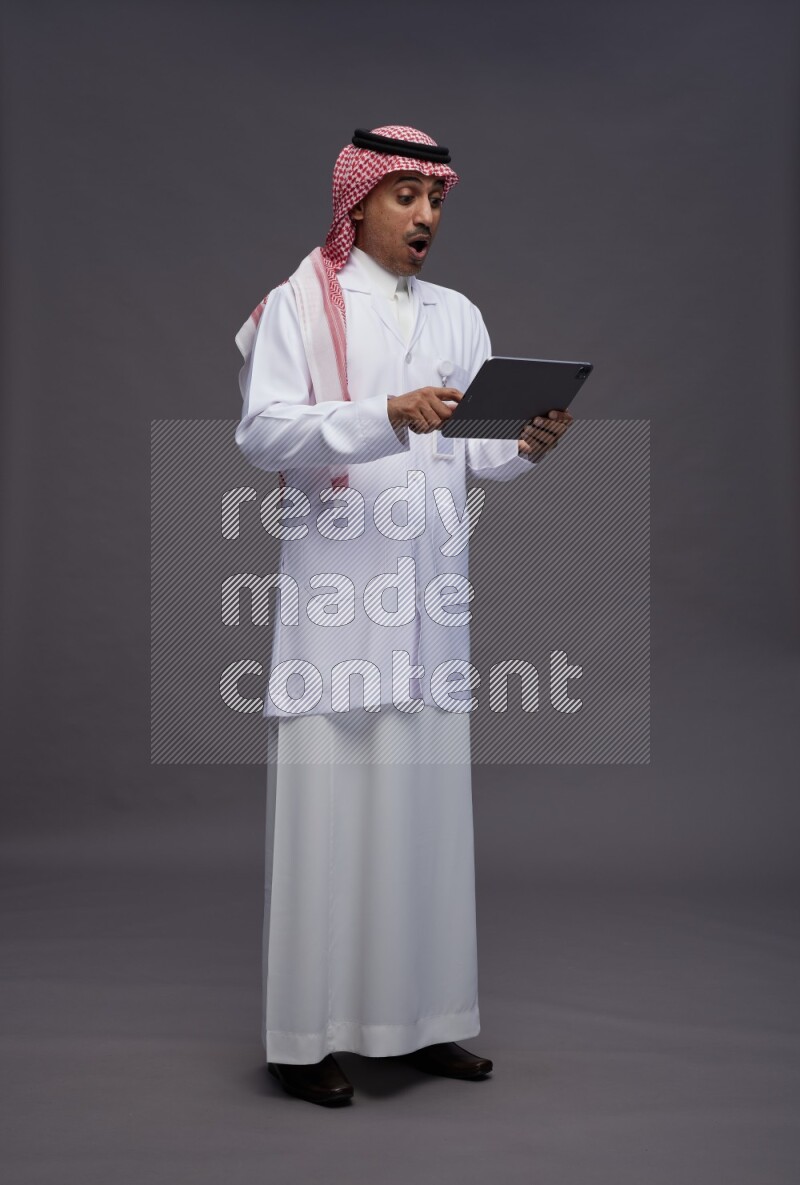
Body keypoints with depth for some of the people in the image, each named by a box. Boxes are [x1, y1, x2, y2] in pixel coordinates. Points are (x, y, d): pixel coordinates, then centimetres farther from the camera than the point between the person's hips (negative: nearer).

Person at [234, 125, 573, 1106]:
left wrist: (527, 445, -13)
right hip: (333, 592, -4)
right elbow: (262, 431, -11)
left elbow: (477, 452, 9)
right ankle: (306, 1033, 6)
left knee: (427, 798, 6)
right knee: (325, 800, -4)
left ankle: (422, 1019, 16)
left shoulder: (458, 317, 17)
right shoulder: (300, 304, 3)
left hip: (429, 594, 5)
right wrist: (385, 415, -23)